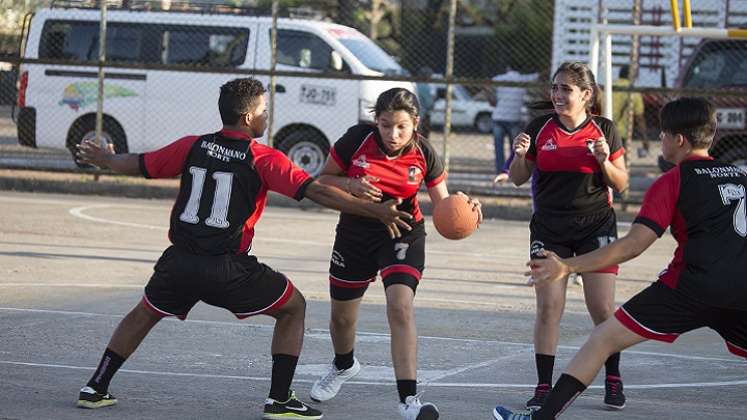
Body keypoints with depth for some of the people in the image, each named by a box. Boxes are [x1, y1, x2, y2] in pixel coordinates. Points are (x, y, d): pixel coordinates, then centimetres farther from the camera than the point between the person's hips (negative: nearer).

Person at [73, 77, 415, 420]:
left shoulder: (192, 146, 6)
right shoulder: (264, 160, -6)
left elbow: (137, 165, 18)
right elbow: (317, 192, -12)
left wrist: (101, 159, 38)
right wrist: (376, 211, -10)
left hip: (180, 263, 4)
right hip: (229, 270, -4)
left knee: (145, 313, 30)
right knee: (293, 308, 14)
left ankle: (95, 389, 29)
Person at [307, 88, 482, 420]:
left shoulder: (424, 154, -15)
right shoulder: (356, 139, -17)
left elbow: (442, 204, -5)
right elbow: (322, 180, -6)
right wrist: (351, 186, -26)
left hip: (403, 235, -2)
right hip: (355, 233, 2)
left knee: (400, 306, -25)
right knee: (342, 316, 16)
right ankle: (344, 366, 52)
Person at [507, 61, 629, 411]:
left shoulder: (603, 130, -2)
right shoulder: (540, 128, 1)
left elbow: (621, 185, 1)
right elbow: (518, 179, 6)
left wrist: (605, 161, -18)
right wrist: (520, 156, -14)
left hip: (595, 226, -1)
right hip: (549, 229, 1)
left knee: (602, 309, -2)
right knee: (548, 307, -6)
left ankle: (614, 382, 14)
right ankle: (544, 386, 1)